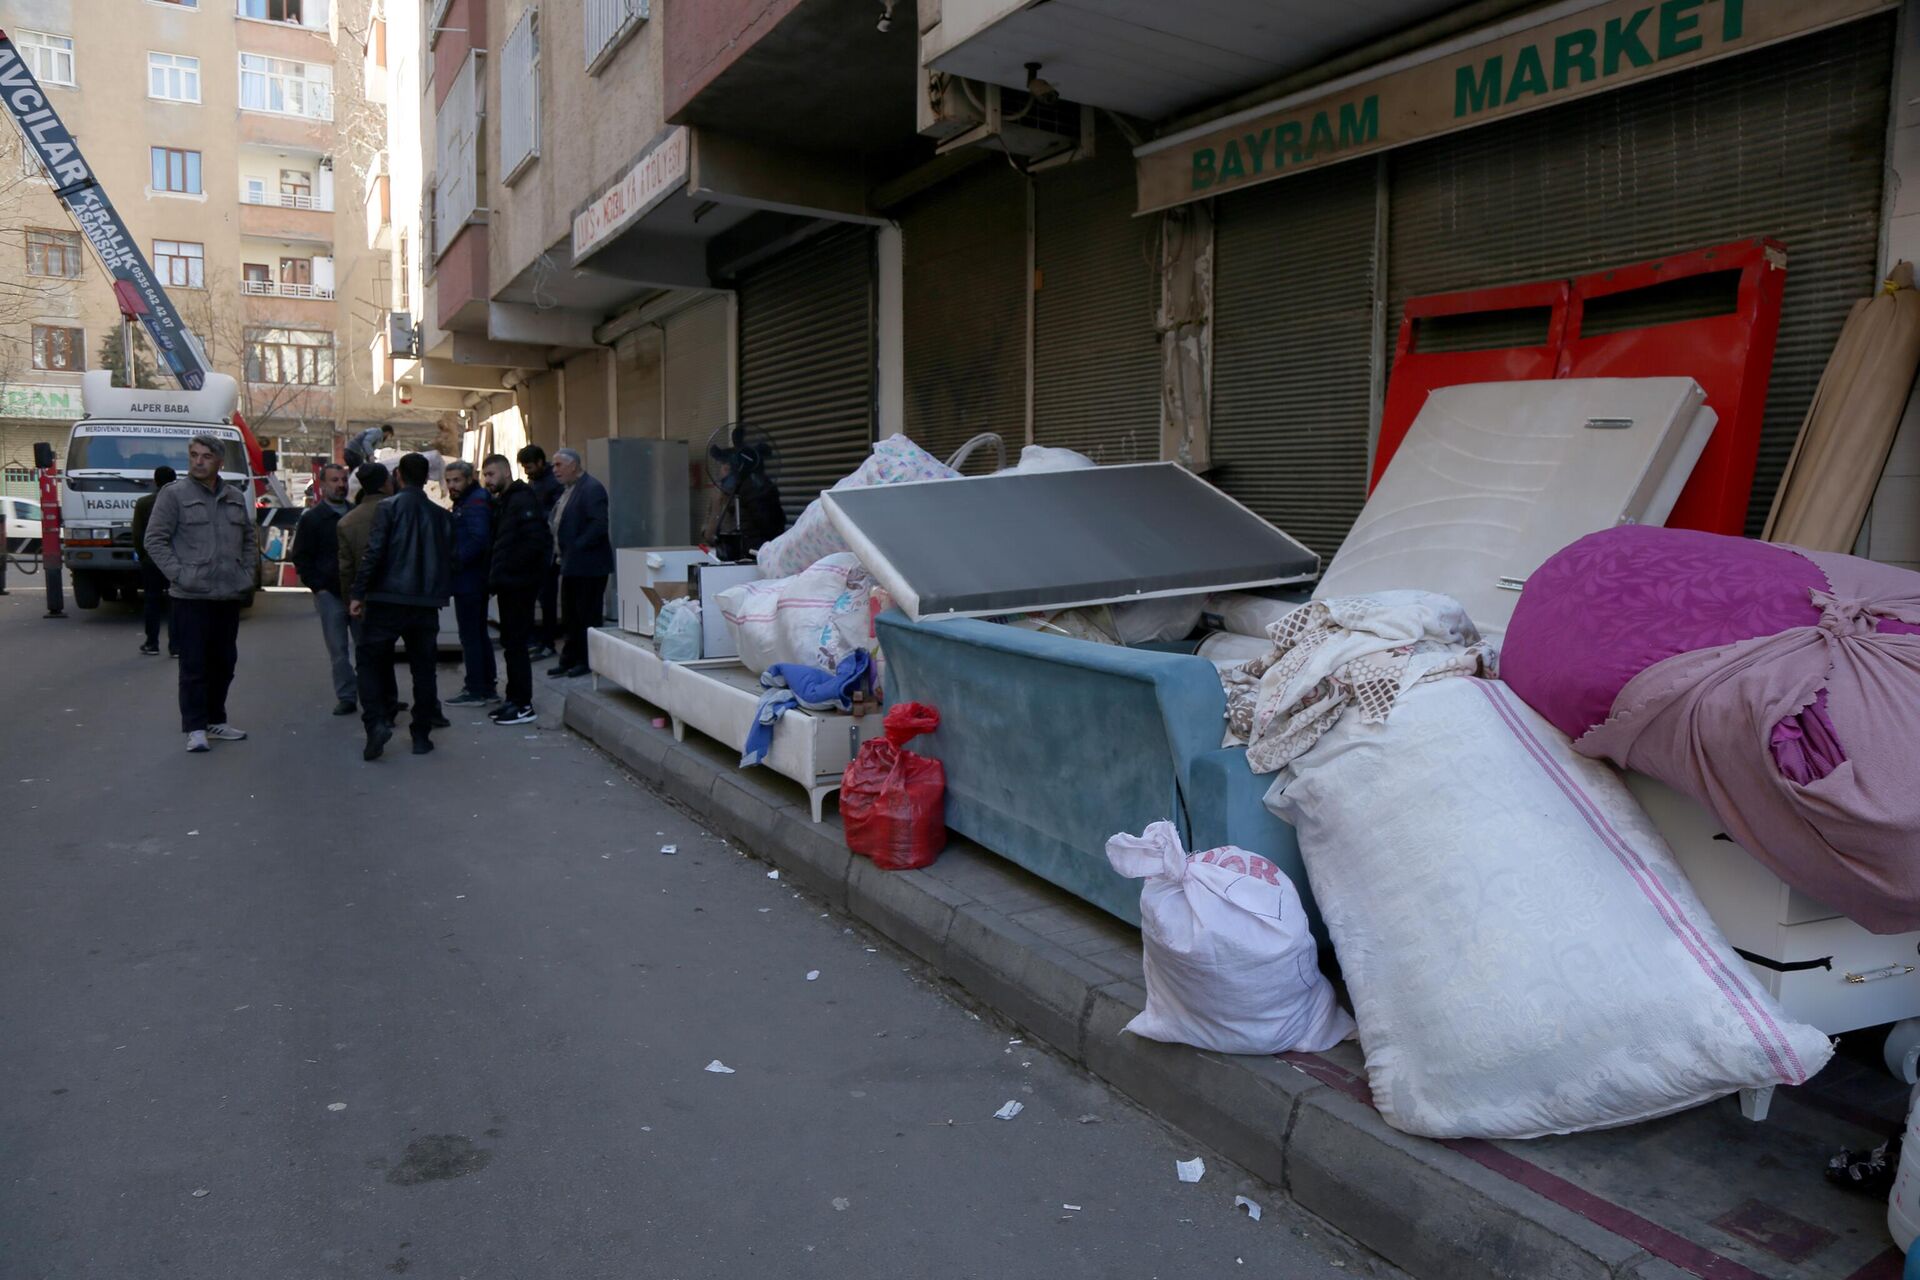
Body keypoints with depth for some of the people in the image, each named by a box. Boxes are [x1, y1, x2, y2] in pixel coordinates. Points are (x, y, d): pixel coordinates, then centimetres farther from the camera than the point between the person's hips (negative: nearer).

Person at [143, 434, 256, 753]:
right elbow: (154, 540, -5)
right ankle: (195, 728, 2)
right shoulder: (174, 494, -3)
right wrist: (178, 574, -13)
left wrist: (249, 573, 9)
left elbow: (249, 539, 22)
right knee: (194, 664, -3)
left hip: (230, 595, 5)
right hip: (191, 596, -5)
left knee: (224, 662, 12)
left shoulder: (235, 498, 12)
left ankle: (215, 720, 25)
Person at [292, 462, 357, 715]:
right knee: (339, 650, 1)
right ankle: (346, 697, 6)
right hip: (329, 593, -2)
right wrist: (317, 587, -7)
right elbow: (301, 558, 3)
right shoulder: (311, 518, 3)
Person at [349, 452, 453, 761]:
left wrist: (358, 593, -9)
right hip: (426, 603, 4)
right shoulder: (441, 515, 7)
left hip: (387, 599, -3)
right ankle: (421, 735, 13)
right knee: (423, 667, 10)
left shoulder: (388, 507, -6)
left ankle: (376, 722, -10)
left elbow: (374, 553, -12)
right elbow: (448, 559, 10)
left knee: (370, 660, 7)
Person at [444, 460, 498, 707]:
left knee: (470, 636, -5)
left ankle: (476, 691, 1)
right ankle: (488, 686, 23)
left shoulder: (476, 504, -15)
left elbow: (478, 540, -27)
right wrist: (456, 559, 8)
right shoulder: (464, 503, 17)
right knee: (479, 633, 15)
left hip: (469, 581, -11)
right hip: (473, 580, 11)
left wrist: (455, 561, -20)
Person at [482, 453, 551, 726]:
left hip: (518, 582, -10)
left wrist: (505, 571, -20)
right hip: (508, 583, 10)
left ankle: (523, 705, -1)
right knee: (511, 643, 13)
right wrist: (495, 573, 10)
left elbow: (536, 541, -23)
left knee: (516, 643, -6)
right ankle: (515, 699, 21)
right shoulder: (503, 502, 17)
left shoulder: (522, 500, -13)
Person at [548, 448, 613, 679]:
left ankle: (588, 661, 7)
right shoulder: (569, 490, 16)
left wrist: (576, 548, -19)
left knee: (588, 616, -1)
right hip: (571, 565, 10)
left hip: (588, 565, -10)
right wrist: (560, 552, 9)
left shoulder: (592, 489, -13)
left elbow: (599, 525, -23)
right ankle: (569, 660, 22)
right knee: (570, 616, 14)